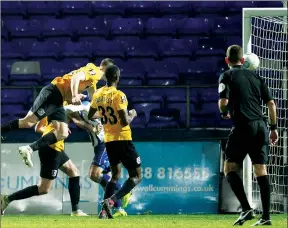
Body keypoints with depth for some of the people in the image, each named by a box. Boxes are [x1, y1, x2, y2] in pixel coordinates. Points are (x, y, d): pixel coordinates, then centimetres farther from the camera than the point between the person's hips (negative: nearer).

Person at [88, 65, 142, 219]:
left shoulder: (97, 94, 3)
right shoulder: (118, 95, -17)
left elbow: (90, 116, 16)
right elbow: (125, 121, -22)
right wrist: (132, 115, -2)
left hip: (108, 140, 7)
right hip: (123, 139, -7)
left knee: (116, 174, 22)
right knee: (136, 176, 1)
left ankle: (104, 210, 9)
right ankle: (111, 201, -19)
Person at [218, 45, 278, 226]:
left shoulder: (227, 76, 2)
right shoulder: (256, 76, 17)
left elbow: (223, 101, -10)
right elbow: (271, 103, 13)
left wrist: (224, 113, 12)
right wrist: (273, 127, 20)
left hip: (243, 127, -5)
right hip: (261, 126, 5)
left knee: (229, 168, 3)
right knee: (261, 170, 6)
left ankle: (247, 209, -13)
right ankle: (266, 216, 2)